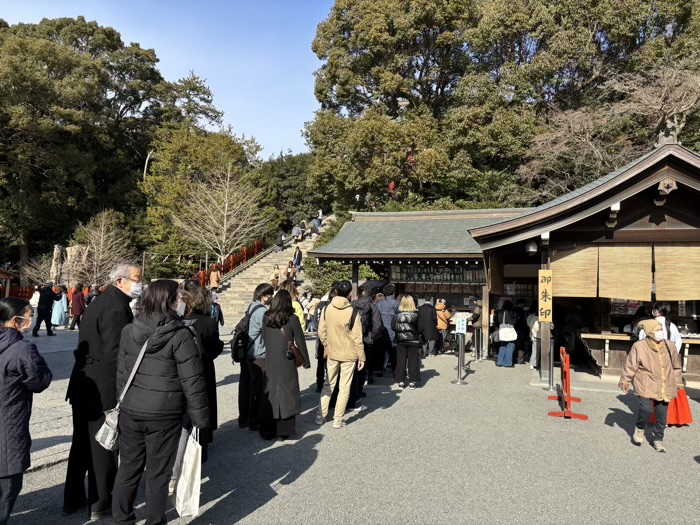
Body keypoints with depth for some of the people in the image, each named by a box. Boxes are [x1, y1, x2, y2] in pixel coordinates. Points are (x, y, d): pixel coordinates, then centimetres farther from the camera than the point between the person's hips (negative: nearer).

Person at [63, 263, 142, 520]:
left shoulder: (101, 301, 12)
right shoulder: (116, 308, -20)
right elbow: (115, 354, -25)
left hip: (84, 384, 10)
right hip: (103, 389, -10)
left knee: (82, 443, 19)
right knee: (103, 445, 5)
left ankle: (73, 499, 33)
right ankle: (100, 504, 19)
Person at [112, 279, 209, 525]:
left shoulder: (129, 330, 1)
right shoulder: (180, 335, -16)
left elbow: (121, 372, 10)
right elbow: (192, 381, -15)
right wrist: (200, 417, -7)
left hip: (131, 410, 5)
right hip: (164, 414, -5)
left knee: (129, 467, 19)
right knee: (158, 472, 9)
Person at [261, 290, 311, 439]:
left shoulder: (266, 318, -2)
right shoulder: (292, 319, -11)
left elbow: (264, 339, 7)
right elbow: (300, 342, -5)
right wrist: (306, 361, 5)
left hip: (270, 362, 3)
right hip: (286, 363, -3)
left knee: (270, 394, 11)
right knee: (287, 394, 6)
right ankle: (285, 430, 9)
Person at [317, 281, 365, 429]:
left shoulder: (327, 309, -5)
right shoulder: (351, 311, -14)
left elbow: (321, 331, 0)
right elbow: (357, 337, -12)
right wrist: (362, 357, -4)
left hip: (332, 354, 3)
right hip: (349, 355, -3)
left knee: (328, 385, 17)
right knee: (344, 387, 7)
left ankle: (321, 415, 21)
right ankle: (338, 419, 12)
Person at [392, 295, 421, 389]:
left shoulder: (398, 314, -6)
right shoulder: (416, 314, -7)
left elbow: (393, 326, -6)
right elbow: (420, 328, -6)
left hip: (400, 340, 1)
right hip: (413, 340, -1)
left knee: (401, 361, 9)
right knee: (413, 361, 7)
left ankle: (401, 381, 10)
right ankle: (412, 382, 7)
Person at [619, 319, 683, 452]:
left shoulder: (670, 346, 1)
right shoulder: (639, 347, -12)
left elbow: (676, 366, 15)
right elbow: (630, 366, -5)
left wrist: (678, 382, 19)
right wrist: (625, 382, 0)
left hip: (665, 387, 4)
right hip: (646, 385, -4)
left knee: (662, 414, 7)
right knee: (646, 409, -18)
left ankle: (657, 438, 27)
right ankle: (640, 429, 12)